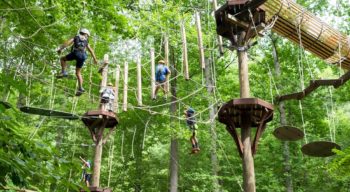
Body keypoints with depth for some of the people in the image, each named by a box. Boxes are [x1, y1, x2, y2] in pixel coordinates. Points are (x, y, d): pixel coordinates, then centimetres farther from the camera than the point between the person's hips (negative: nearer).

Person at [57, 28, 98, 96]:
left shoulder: (75, 38, 21)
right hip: (83, 56, 3)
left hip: (76, 53, -3)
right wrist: (94, 59, 42)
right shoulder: (86, 41, 28)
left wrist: (60, 49, 1)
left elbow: (67, 43, 5)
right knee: (78, 72, 14)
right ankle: (80, 88, 1)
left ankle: (64, 72, -1)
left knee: (63, 59, 22)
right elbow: (91, 50, 32)